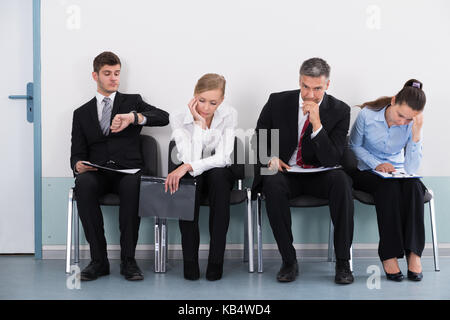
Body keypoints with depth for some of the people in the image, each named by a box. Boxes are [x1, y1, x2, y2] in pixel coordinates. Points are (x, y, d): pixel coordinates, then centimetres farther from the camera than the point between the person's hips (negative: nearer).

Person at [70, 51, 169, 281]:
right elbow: (77, 152, 14)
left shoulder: (133, 102, 17)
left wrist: (133, 117, -19)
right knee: (83, 183, -35)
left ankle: (128, 260, -28)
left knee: (132, 185, -37)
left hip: (127, 170, -1)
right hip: (96, 172, 1)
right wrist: (78, 165, -11)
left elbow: (163, 117, -1)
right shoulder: (82, 113, 21)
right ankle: (99, 260, -28)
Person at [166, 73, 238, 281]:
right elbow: (191, 160, -24)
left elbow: (222, 158, -23)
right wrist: (198, 123, -27)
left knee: (218, 174, -36)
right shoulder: (179, 120, -14)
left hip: (219, 175, 0)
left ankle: (216, 259, -33)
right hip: (190, 177, 0)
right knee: (189, 179, -36)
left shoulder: (229, 115, -13)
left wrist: (188, 166, -36)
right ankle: (190, 260, -29)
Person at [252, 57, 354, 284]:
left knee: (341, 180, -33)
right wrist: (270, 158, -11)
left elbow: (332, 160, -14)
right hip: (284, 172, 0)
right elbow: (260, 137, 11)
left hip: (318, 176, 0)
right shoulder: (278, 102, -3)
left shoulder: (339, 111, -6)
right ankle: (289, 261, -24)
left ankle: (343, 261, -25)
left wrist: (317, 123, -25)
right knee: (273, 184, -35)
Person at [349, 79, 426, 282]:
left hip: (396, 172, 2)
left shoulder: (412, 125, -12)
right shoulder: (367, 115, -17)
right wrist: (376, 164, -15)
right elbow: (354, 146, 0)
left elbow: (411, 169, -18)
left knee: (413, 186, -32)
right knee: (389, 187, -35)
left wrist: (416, 134, -27)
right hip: (366, 172, -2)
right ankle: (389, 255, -33)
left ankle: (413, 253, -32)